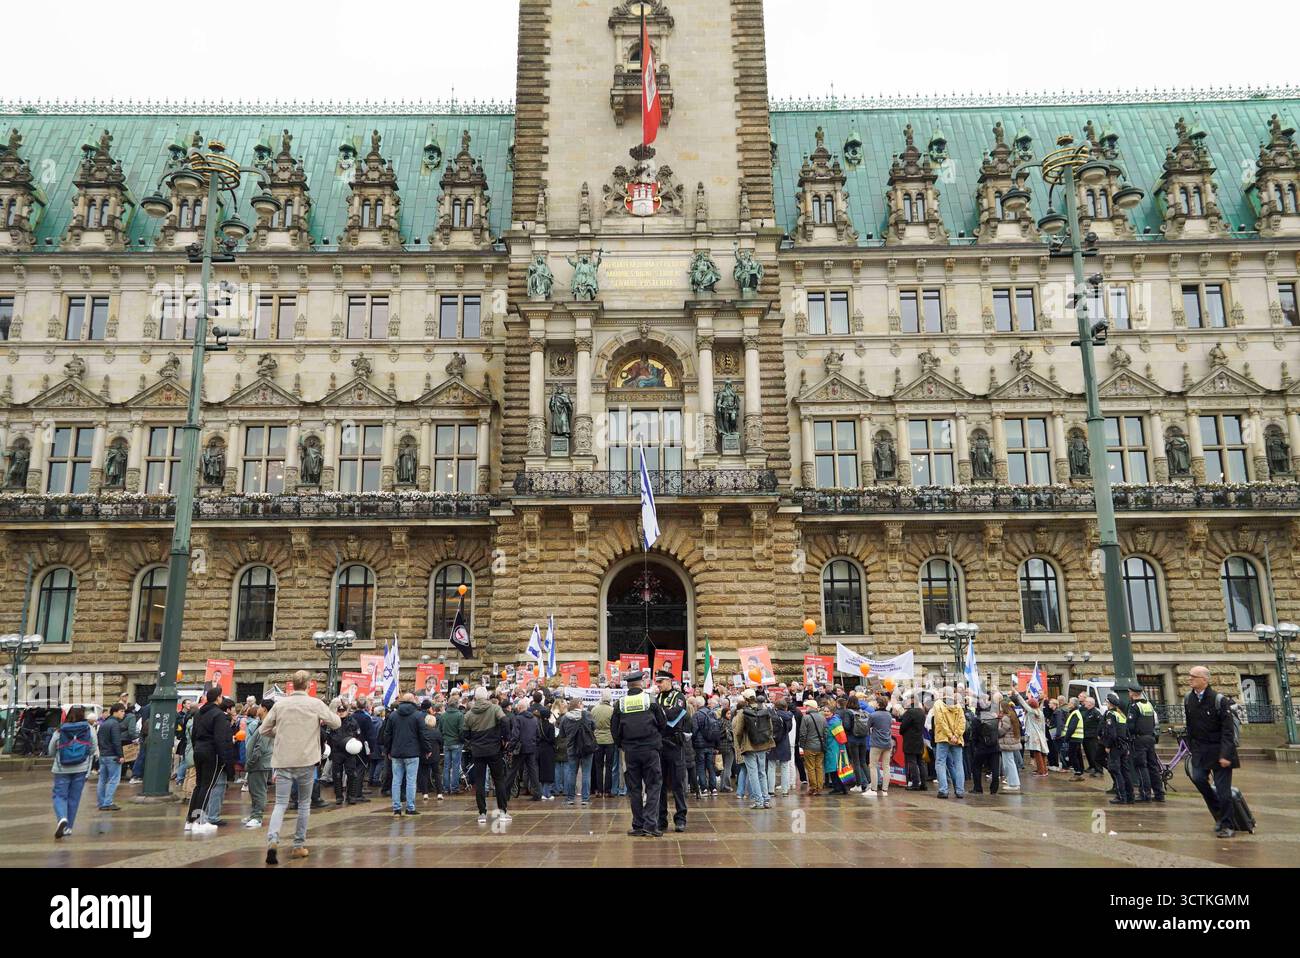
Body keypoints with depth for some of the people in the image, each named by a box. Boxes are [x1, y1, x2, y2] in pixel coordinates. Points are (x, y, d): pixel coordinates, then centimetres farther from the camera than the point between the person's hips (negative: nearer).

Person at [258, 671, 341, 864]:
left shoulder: (279, 704, 0)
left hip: (283, 761, 1)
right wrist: (320, 719, 19)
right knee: (304, 803, 14)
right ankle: (299, 846, 18)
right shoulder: (315, 704, -6)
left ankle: (272, 840, -21)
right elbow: (336, 722, 0)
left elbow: (262, 730, 4)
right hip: (306, 761, -1)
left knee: (280, 803, 2)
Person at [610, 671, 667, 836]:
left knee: (634, 789, 9)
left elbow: (614, 729, 4)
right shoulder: (651, 700, -4)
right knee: (652, 787, 5)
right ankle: (650, 824, -4)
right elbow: (663, 724, 2)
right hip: (650, 750, -1)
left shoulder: (620, 704, -1)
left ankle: (638, 826, 10)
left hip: (630, 751, 2)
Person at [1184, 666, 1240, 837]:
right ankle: (1219, 815, 9)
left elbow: (1228, 729, -14)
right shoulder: (1188, 699, 4)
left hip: (1219, 749, -4)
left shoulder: (1219, 699, -13)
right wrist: (1191, 747, 9)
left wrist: (1225, 754, -20)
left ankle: (1226, 826, 11)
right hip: (1200, 749, 4)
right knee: (1198, 778, -12)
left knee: (1223, 789, -1)